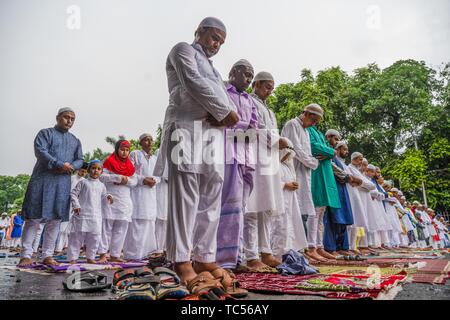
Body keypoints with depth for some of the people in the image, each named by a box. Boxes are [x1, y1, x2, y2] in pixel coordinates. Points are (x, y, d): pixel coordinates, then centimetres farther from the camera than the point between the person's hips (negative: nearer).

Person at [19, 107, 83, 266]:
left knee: (55, 220, 4)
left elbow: (80, 160, 12)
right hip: (43, 181, -4)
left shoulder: (75, 141, 19)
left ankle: (47, 256, 10)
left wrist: (70, 167, -10)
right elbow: (40, 151, -11)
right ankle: (26, 255, 2)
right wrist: (60, 165, -19)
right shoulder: (45, 133, 5)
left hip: (63, 184, 5)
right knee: (34, 218, -3)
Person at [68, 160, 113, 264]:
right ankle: (73, 258, 9)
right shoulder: (83, 182, 2)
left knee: (95, 237, 5)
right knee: (77, 236, 0)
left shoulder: (101, 186, 13)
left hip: (96, 216, 4)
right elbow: (73, 193, 0)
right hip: (82, 214, -4)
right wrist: (76, 205, -10)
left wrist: (107, 197, -1)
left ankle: (90, 258, 18)